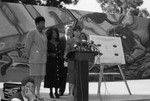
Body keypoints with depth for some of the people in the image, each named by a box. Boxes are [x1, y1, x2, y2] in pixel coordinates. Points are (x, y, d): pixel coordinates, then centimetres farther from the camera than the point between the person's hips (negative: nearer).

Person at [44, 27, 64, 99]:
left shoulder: (59, 43, 14)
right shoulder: (48, 43, 1)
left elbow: (61, 52, 18)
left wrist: (61, 56, 0)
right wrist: (51, 54, -16)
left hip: (58, 62, 4)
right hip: (51, 62, -4)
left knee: (58, 76, 1)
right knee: (51, 76, -1)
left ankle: (56, 92, 10)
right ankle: (51, 92, 9)